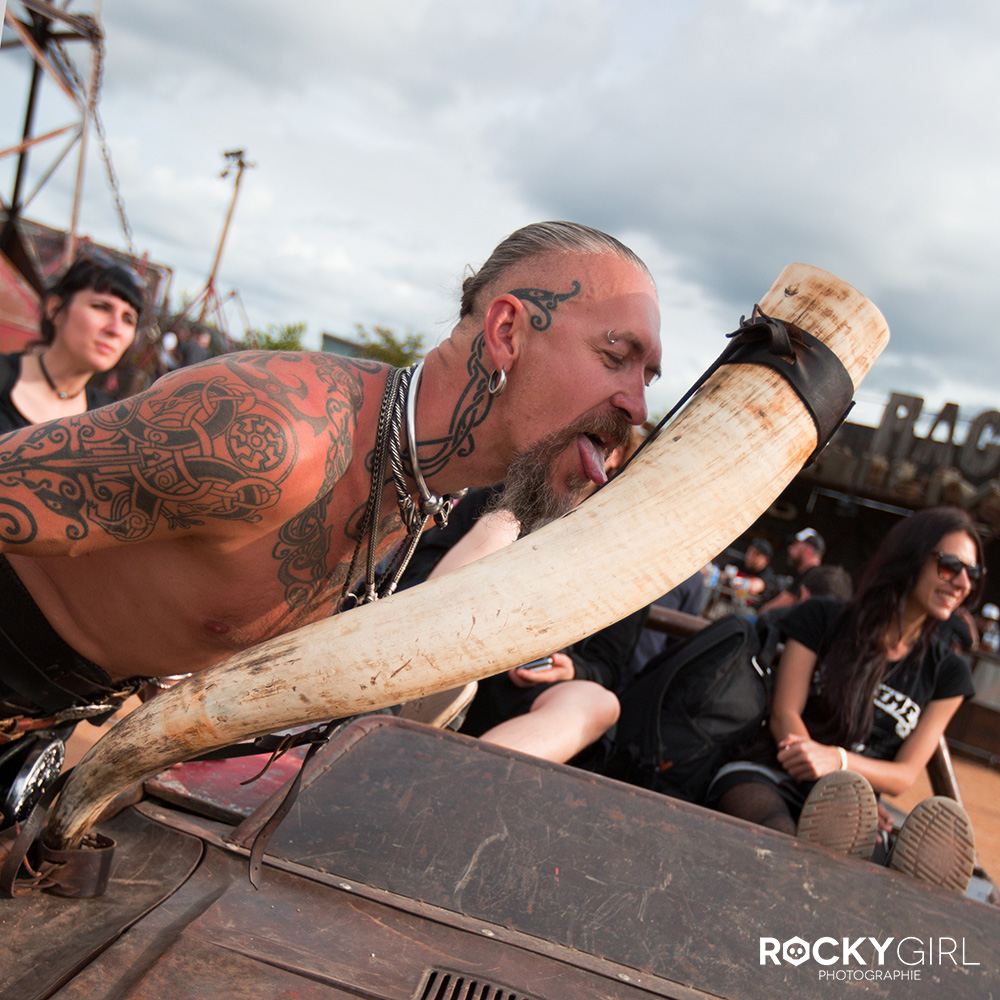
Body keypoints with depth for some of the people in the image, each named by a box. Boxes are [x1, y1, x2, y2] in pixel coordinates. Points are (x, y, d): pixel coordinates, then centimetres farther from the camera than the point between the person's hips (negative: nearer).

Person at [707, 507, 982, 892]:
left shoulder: (946, 672, 15)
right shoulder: (824, 618, 10)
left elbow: (904, 775, 7)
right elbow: (784, 714, 2)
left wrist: (836, 760, -15)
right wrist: (811, 758, -21)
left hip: (843, 807, 3)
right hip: (767, 775, -2)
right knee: (783, 843, -41)